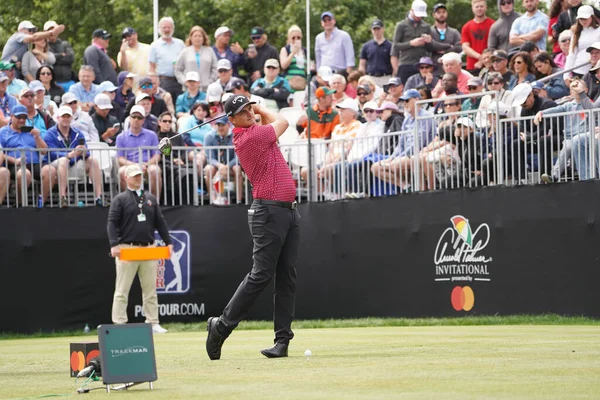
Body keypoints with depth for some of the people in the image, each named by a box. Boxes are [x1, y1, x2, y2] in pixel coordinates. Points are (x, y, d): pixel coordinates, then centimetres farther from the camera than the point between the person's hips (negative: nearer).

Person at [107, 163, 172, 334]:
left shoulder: (151, 199, 15)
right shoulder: (120, 199, 1)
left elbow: (160, 222, 17)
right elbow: (112, 223, -7)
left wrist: (168, 242, 7)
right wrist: (114, 245, -20)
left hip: (148, 249, 4)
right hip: (127, 249, -4)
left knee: (150, 290, 6)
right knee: (122, 291, -4)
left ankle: (153, 323, 10)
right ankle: (119, 324, -5)